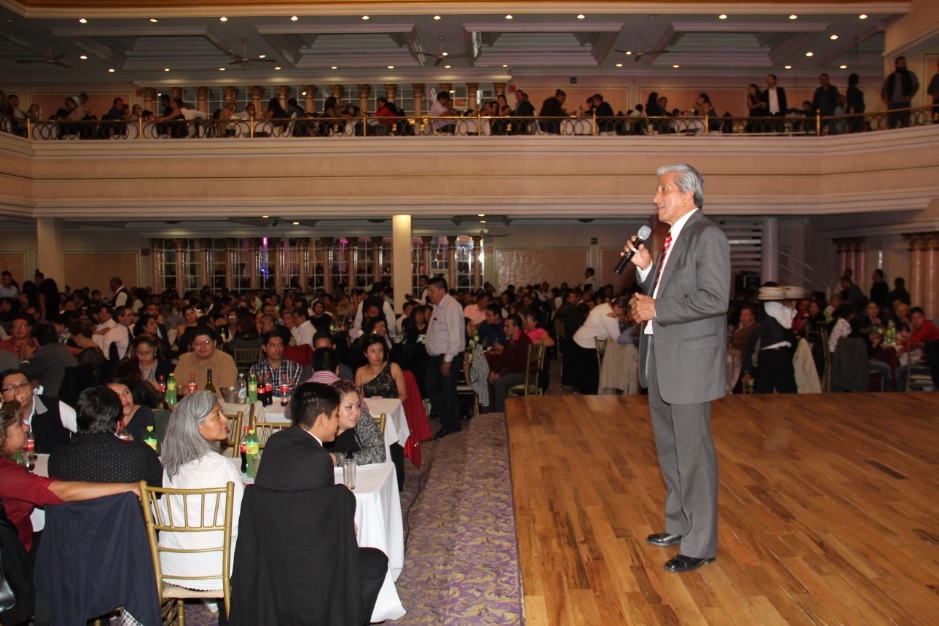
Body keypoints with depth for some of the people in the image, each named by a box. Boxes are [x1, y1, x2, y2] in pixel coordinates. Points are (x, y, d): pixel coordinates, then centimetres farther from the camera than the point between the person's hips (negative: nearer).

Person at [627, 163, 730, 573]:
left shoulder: (707, 236, -13)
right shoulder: (671, 239, 16)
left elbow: (714, 299, -22)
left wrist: (656, 309, -19)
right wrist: (645, 266, 4)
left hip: (689, 360, -10)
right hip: (660, 359, 10)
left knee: (693, 453, -1)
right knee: (669, 450, 19)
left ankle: (700, 545, 10)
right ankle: (679, 525, 34)